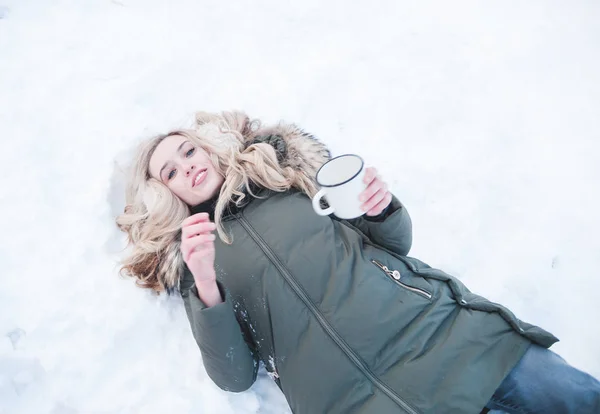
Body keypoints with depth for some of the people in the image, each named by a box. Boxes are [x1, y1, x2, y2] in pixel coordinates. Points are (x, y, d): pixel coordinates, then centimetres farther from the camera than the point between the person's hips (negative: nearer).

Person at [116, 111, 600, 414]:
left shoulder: (283, 166, 12)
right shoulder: (192, 259, 9)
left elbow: (395, 243, 13)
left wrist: (382, 207, -9)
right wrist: (206, 288, -16)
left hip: (429, 325, 3)